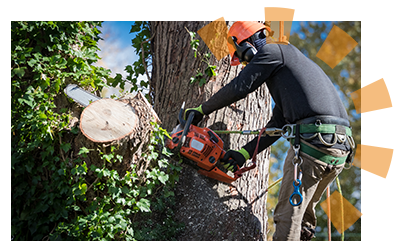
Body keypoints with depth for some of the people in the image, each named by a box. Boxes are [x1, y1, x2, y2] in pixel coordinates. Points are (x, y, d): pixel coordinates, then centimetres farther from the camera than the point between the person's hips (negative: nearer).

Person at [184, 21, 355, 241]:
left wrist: (201, 110, 13)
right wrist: (244, 154, 25)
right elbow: (277, 124, 28)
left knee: (288, 216, -6)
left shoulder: (273, 52, 6)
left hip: (314, 137, -9)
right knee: (304, 211, 19)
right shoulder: (288, 65, 33)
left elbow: (238, 88, 1)